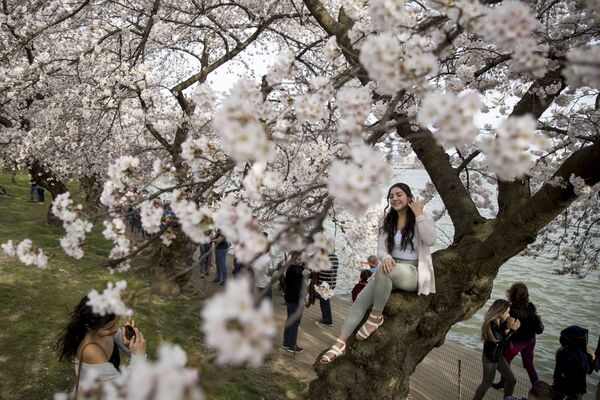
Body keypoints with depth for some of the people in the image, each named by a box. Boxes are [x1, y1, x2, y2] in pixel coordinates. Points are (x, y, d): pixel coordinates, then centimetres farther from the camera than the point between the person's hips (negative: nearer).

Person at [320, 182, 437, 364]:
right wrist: (385, 257, -23)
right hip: (391, 271, 5)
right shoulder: (387, 222, 12)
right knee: (361, 299, -20)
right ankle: (340, 342, -25)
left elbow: (430, 240, -19)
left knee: (383, 271, -38)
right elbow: (381, 248, 1)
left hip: (413, 273, -4)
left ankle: (376, 316, -21)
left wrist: (418, 214, -16)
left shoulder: (423, 219, 1)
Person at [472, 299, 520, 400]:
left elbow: (503, 337, 3)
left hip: (498, 356, 8)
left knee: (511, 380, 18)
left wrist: (508, 328, -14)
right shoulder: (491, 325, -32)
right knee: (487, 383, 13)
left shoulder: (500, 322, -7)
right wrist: (512, 329, -26)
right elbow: (500, 343, -27)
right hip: (490, 359, -8)